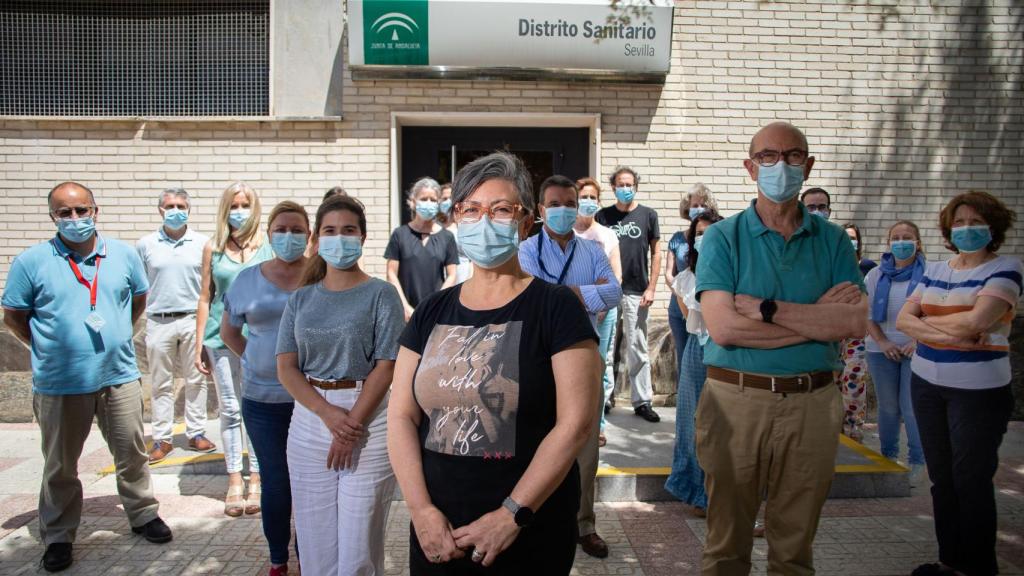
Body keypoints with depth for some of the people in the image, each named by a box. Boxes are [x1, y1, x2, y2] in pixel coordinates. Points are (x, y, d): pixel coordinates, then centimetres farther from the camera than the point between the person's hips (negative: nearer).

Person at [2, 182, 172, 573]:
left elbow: (138, 299, 16)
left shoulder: (124, 255, 2)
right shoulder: (31, 262, -5)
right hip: (60, 384, -2)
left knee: (132, 453, 13)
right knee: (60, 466, 13)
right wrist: (46, 348, 1)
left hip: (119, 376, 2)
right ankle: (58, 537, 28)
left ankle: (143, 514, 31)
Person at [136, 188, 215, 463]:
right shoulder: (145, 245, 5)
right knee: (161, 384, 7)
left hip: (193, 320, 0)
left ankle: (196, 433, 17)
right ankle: (162, 439, 16)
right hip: (159, 323, 0)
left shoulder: (202, 243, 4)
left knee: (196, 381, 7)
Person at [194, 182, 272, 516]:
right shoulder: (213, 249, 6)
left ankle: (256, 479, 14)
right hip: (221, 337, 1)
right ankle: (234, 482, 16)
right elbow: (205, 298, 8)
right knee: (230, 410, 7)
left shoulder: (267, 249, 3)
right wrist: (200, 345, 6)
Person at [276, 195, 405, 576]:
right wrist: (328, 413, -13)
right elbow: (286, 368, 2)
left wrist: (353, 423, -14)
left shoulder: (381, 294, -2)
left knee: (358, 545, 2)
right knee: (314, 544, 10)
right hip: (310, 420, 4)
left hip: (368, 422, -3)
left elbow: (386, 366, -7)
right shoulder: (301, 299, 9)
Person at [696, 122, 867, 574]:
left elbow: (856, 323, -8)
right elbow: (723, 327, -16)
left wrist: (767, 308, -16)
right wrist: (819, 316, -12)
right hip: (736, 400, -2)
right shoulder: (723, 237, -2)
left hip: (812, 403, 3)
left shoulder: (833, 241, 6)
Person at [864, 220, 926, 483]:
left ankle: (917, 461, 13)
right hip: (882, 350, 3)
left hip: (917, 349, -2)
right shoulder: (876, 275, 7)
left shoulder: (928, 274, -2)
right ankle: (888, 457, 24)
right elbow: (867, 313, 4)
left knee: (912, 407, -3)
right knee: (888, 407, 10)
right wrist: (882, 342, -7)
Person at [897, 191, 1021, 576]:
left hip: (979, 390, -5)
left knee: (971, 481, 2)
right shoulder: (934, 271, 10)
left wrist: (927, 321, -4)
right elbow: (902, 319, 1)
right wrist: (946, 332, -16)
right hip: (927, 385, 5)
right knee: (941, 477, 12)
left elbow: (976, 320, -20)